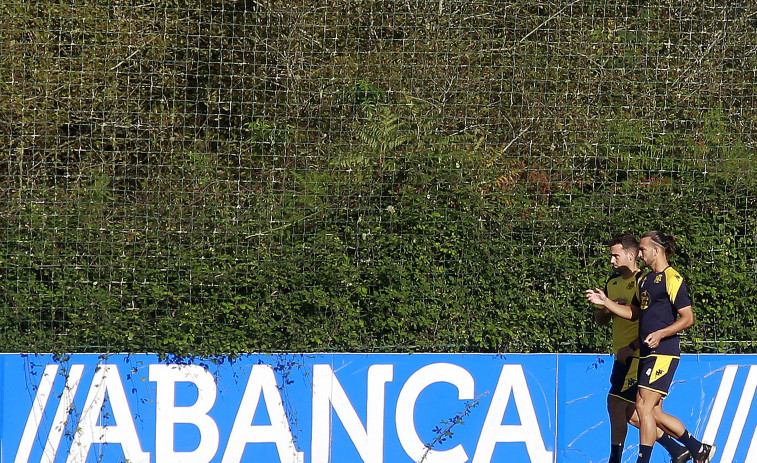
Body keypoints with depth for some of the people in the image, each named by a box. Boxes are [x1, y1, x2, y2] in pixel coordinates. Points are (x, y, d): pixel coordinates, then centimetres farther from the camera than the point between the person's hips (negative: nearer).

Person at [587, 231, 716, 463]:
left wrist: (661, 334, -24)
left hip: (664, 353, -9)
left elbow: (688, 317, -14)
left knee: (644, 405, -12)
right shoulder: (645, 280, 18)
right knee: (654, 412, 9)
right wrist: (605, 302, 16)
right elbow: (634, 312, 27)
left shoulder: (672, 279, -10)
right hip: (647, 354, 9)